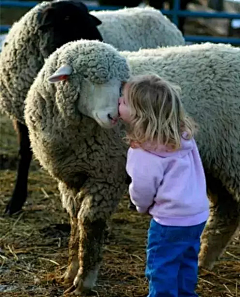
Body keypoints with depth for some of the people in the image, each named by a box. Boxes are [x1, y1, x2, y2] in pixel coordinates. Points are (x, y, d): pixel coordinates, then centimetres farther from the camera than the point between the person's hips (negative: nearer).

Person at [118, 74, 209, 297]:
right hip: (197, 214, 8)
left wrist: (142, 207, 7)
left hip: (171, 220, -8)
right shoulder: (181, 134, -2)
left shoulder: (145, 153, -24)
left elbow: (143, 189, -16)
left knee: (161, 270, 5)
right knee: (185, 263, 23)